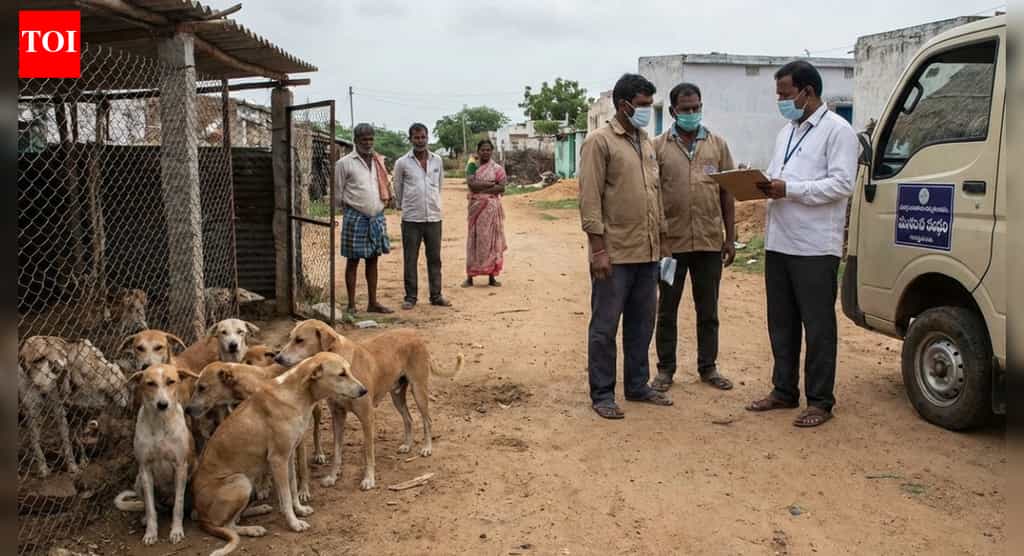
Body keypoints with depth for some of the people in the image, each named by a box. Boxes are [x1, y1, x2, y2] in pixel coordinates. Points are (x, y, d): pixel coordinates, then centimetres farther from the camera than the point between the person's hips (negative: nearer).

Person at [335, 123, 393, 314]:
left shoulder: (379, 161, 11)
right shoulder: (345, 163, -6)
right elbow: (337, 192, -3)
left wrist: (381, 205, 12)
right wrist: (349, 209, 3)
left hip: (377, 217, 5)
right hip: (355, 218, -5)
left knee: (373, 259, 10)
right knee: (353, 261, 1)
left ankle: (373, 303, 16)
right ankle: (351, 305, 8)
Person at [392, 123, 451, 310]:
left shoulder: (437, 161, 6)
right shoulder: (402, 163, -3)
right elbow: (398, 188, 10)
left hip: (434, 217, 3)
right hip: (411, 218, -2)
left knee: (434, 258, 8)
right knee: (410, 260, 3)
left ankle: (436, 296, 17)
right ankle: (410, 297, 11)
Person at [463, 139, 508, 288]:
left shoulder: (497, 168, 5)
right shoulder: (472, 166, 4)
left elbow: (502, 187, -8)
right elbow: (471, 184, -12)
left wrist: (480, 188, -12)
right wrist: (491, 183, -11)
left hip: (492, 207, 1)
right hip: (476, 207, 0)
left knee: (491, 239, 2)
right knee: (475, 239, 1)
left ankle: (492, 276, 8)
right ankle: (470, 277, 4)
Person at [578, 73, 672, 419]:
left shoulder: (646, 142, 15)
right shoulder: (600, 141, -8)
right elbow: (590, 199, -12)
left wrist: (661, 238, 16)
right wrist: (599, 249, -17)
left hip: (647, 252, 7)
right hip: (614, 254, -7)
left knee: (641, 325, 14)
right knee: (605, 327, 2)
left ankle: (638, 386, 27)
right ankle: (602, 395, 12)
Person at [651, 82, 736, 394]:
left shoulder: (718, 145, 8)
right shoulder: (659, 147, 1)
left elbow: (727, 193, 8)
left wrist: (730, 237, 4)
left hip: (710, 241, 2)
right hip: (671, 242, -1)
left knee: (708, 310, 11)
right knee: (667, 309, 8)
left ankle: (708, 368, 23)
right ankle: (665, 369, 19)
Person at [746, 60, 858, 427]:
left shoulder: (837, 130, -8)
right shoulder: (787, 131, 18)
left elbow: (842, 184, -17)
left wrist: (789, 189, -21)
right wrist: (767, 185, -1)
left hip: (815, 247, -8)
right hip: (778, 243, 8)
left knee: (818, 326, 1)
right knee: (781, 323, 14)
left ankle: (820, 401, 10)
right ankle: (784, 391, 26)